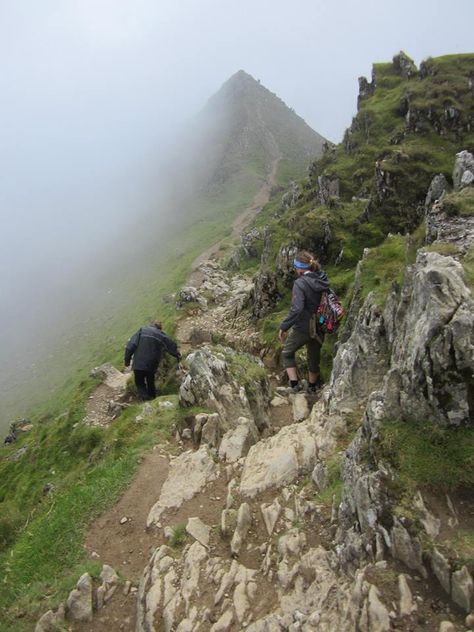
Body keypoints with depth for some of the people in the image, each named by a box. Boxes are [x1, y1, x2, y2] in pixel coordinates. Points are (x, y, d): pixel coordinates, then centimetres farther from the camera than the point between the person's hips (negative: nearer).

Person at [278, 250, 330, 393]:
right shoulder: (323, 280, 0)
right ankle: (312, 386, 40)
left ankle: (295, 383, 10)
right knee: (314, 356, 24)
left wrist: (284, 327, -19)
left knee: (287, 353, 18)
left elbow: (296, 309, -27)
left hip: (302, 328, -6)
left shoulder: (300, 283, -20)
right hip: (319, 327, 6)